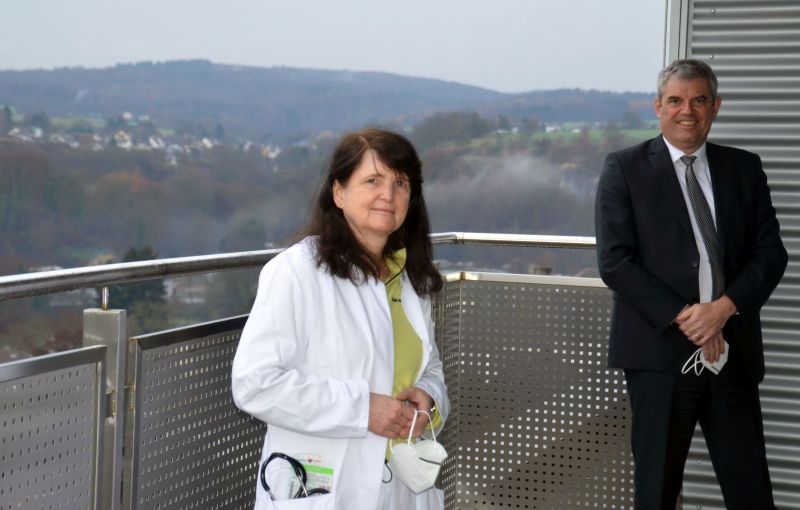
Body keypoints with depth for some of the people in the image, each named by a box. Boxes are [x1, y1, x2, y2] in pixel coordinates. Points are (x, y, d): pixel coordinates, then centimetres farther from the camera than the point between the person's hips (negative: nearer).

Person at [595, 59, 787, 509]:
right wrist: (683, 317, -14)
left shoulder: (744, 168, 11)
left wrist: (724, 308, -13)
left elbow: (771, 252, 5)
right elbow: (614, 261, -7)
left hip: (733, 353, 3)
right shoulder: (625, 168, 1)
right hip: (660, 351, -3)